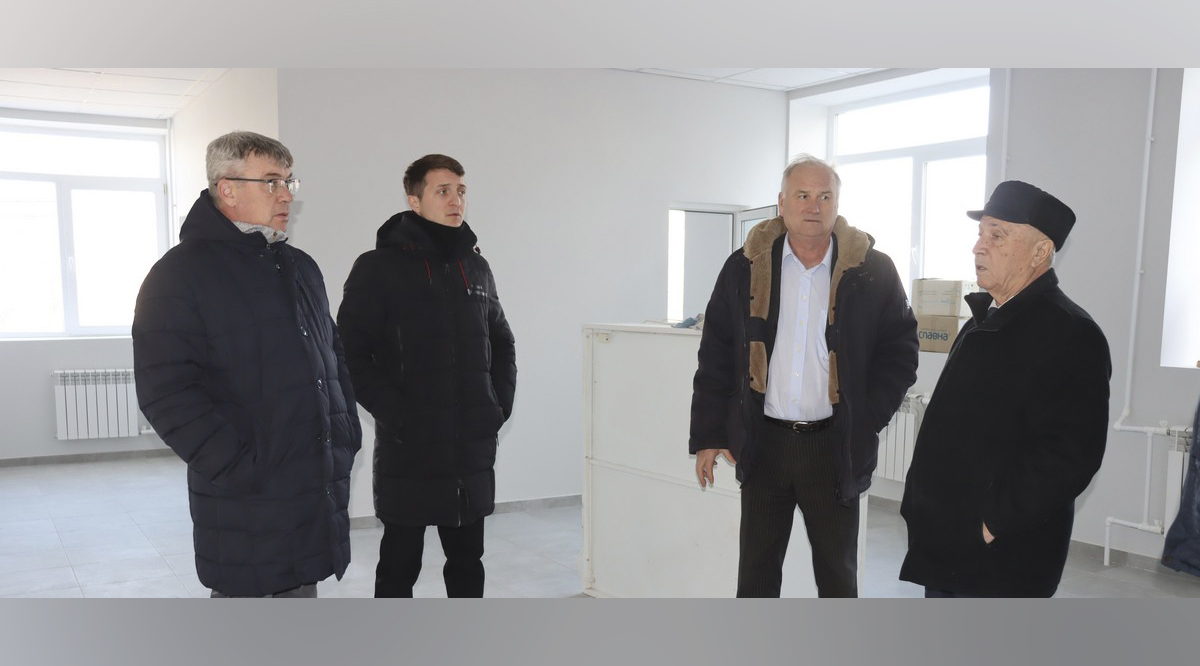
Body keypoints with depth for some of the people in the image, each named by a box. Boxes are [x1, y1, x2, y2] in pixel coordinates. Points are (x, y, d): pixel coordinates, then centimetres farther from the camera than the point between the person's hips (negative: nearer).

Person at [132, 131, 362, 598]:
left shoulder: (301, 269, 15)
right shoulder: (182, 273, -9)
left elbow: (335, 359, 21)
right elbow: (166, 392, -16)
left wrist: (346, 439, 10)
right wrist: (239, 466, -19)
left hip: (318, 491, 7)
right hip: (244, 503, -6)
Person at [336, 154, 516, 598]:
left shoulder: (477, 267, 10)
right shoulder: (379, 267, -7)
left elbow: (502, 343, 18)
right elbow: (350, 353, -11)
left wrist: (501, 403, 5)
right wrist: (395, 415, -16)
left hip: (474, 448, 5)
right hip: (407, 449, -5)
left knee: (467, 560, 16)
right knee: (400, 565, 9)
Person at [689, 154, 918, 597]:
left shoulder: (872, 271, -3)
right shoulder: (745, 266, 0)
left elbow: (900, 350, 3)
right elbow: (715, 357, 3)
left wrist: (867, 420, -7)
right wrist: (707, 436, 0)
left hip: (835, 445, -1)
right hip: (762, 442, 1)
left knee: (837, 571, 14)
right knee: (756, 572, 12)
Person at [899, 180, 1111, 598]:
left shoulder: (1070, 335, -16)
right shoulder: (985, 322, 13)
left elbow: (1069, 455, -24)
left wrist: (994, 524, -20)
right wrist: (921, 505, 12)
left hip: (1000, 559, -9)